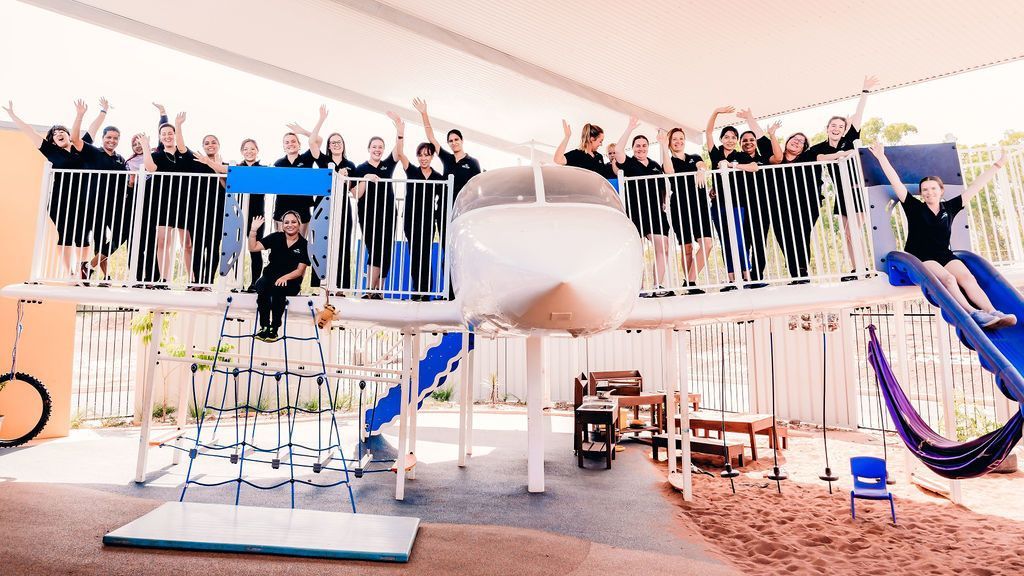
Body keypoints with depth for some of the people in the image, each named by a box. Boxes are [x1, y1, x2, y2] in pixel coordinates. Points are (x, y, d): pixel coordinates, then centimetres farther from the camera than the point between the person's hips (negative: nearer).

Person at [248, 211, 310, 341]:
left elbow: (300, 271, -6)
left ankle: (274, 328, -24)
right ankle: (264, 327, -25)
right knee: (261, 286, -32)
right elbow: (253, 248, -1)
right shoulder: (275, 237, 2)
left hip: (291, 280, -2)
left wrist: (285, 277, -22)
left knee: (278, 288, -35)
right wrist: (253, 230, -13)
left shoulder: (304, 244, -3)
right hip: (270, 275, 2)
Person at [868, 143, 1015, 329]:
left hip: (945, 256, 4)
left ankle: (993, 313, -34)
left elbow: (975, 186, 18)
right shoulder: (915, 208, 2)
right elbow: (896, 182, -4)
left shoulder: (949, 207, 12)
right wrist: (882, 157, -9)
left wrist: (998, 165, 22)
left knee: (967, 277, -21)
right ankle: (973, 314, -37)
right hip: (920, 258, -4)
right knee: (947, 278, -28)